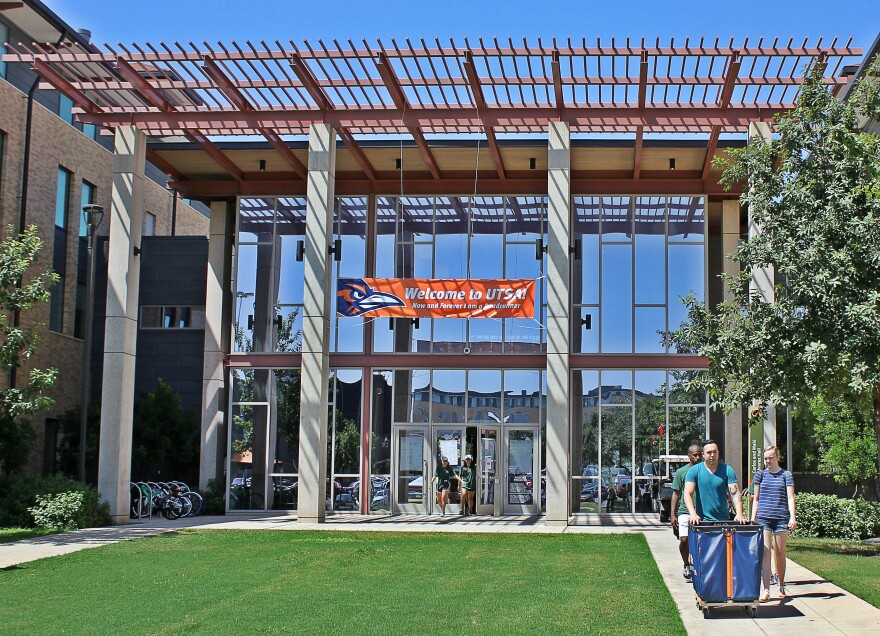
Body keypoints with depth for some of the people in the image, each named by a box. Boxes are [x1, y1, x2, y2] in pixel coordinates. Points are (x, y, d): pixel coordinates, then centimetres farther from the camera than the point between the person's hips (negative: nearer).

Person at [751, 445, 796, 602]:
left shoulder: (786, 475, 4)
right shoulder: (760, 475, 9)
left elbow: (790, 498, -2)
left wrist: (792, 518, -13)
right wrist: (752, 519, 9)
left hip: (781, 518, -1)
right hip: (763, 517, 1)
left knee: (780, 554, 7)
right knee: (765, 553, -7)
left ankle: (781, 587, 24)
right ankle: (766, 591, -9)